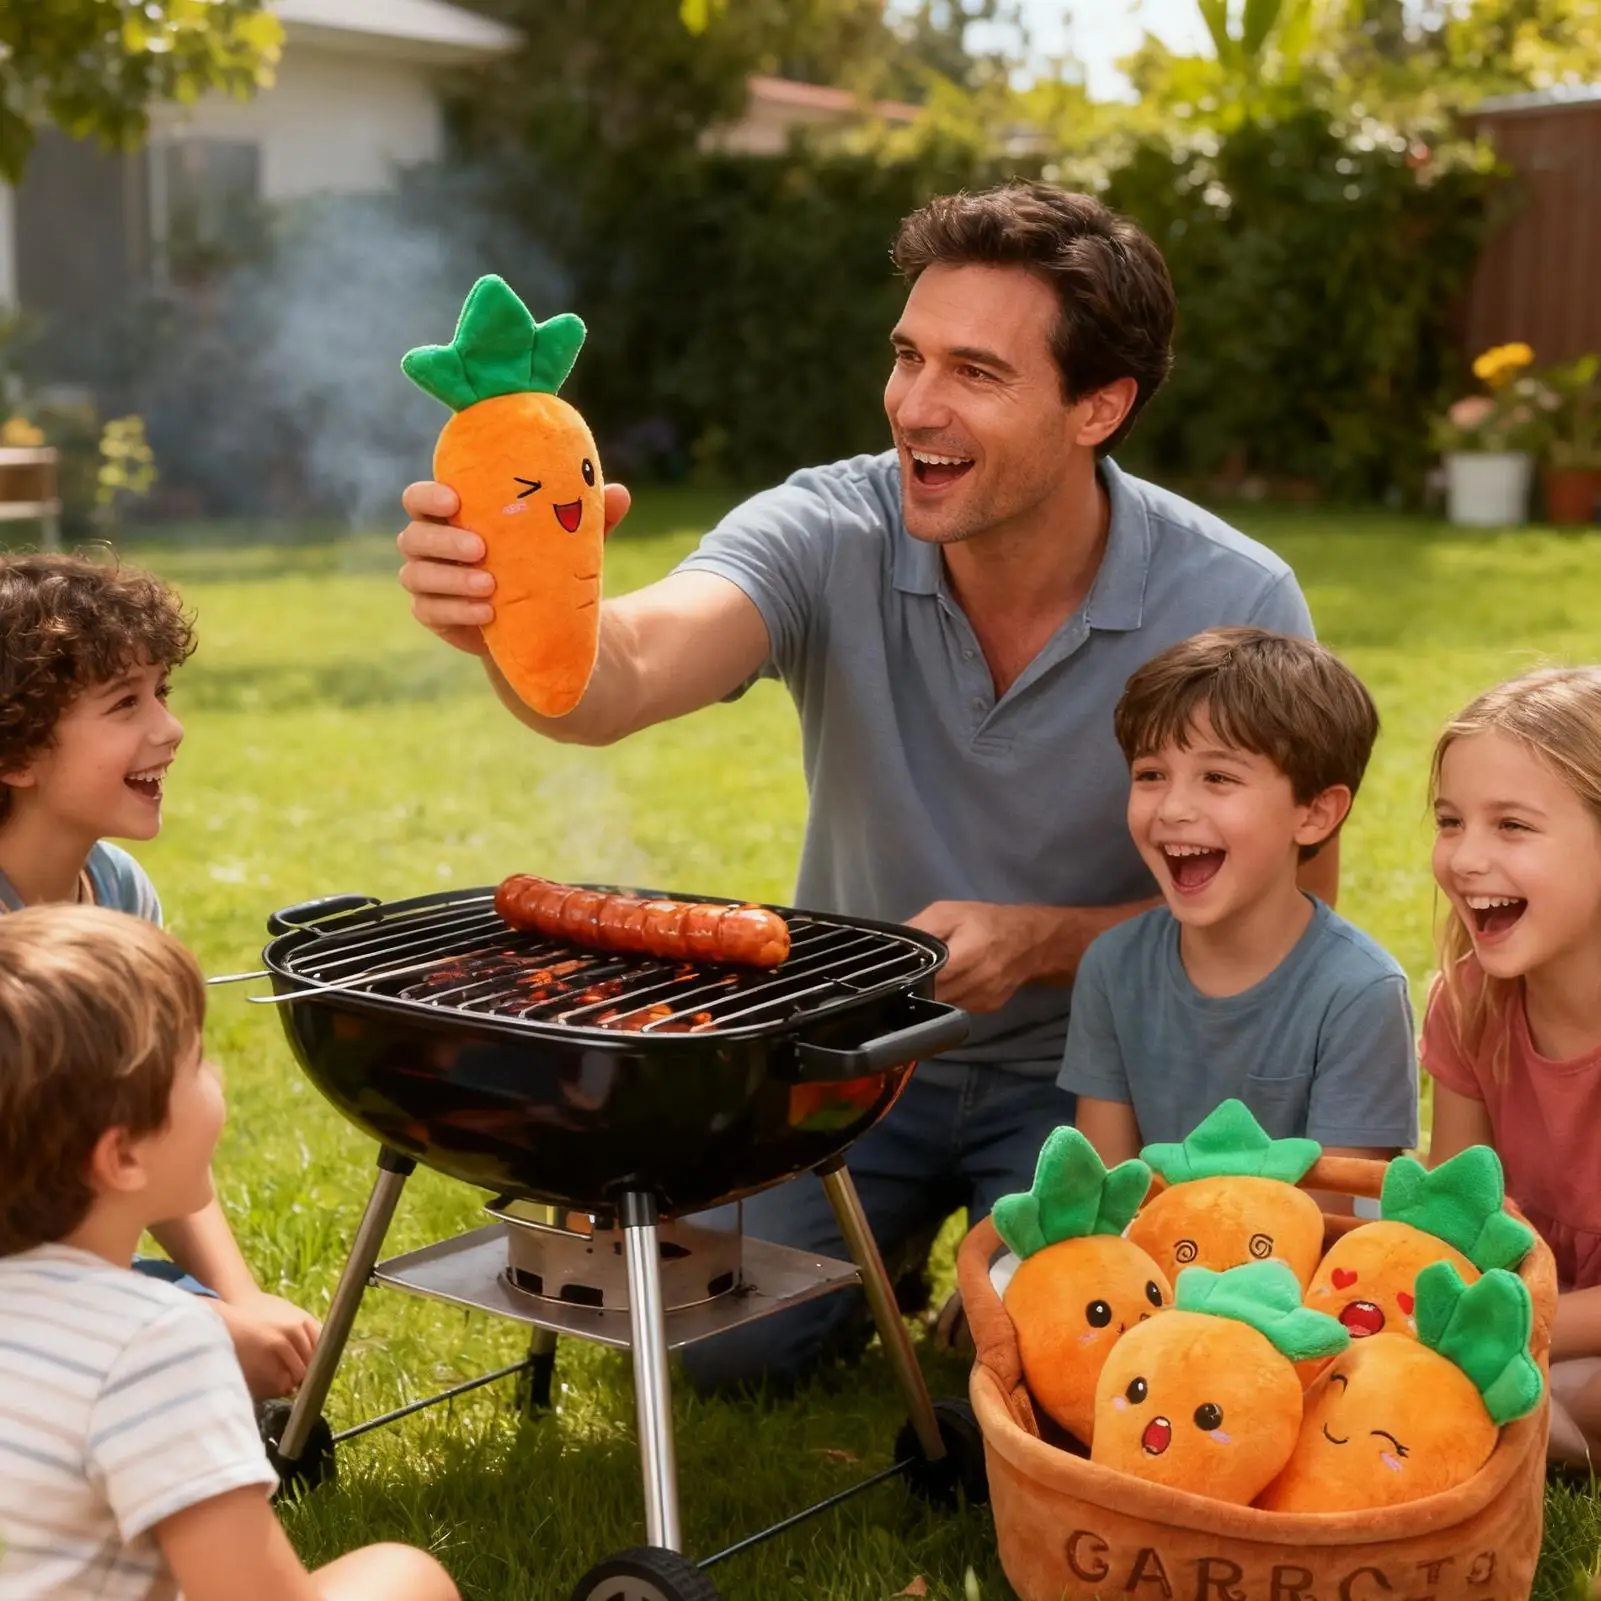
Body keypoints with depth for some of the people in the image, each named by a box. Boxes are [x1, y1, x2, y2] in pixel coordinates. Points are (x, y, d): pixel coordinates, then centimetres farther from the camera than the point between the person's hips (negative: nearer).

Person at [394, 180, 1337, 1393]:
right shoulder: (829, 538, -19)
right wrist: (518, 613, -62)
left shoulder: (1234, 606, -20)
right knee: (719, 1344, -8)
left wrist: (1046, 942, -27)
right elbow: (627, 677, -38)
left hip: (1085, 1069, -1)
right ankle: (904, 1228, 24)